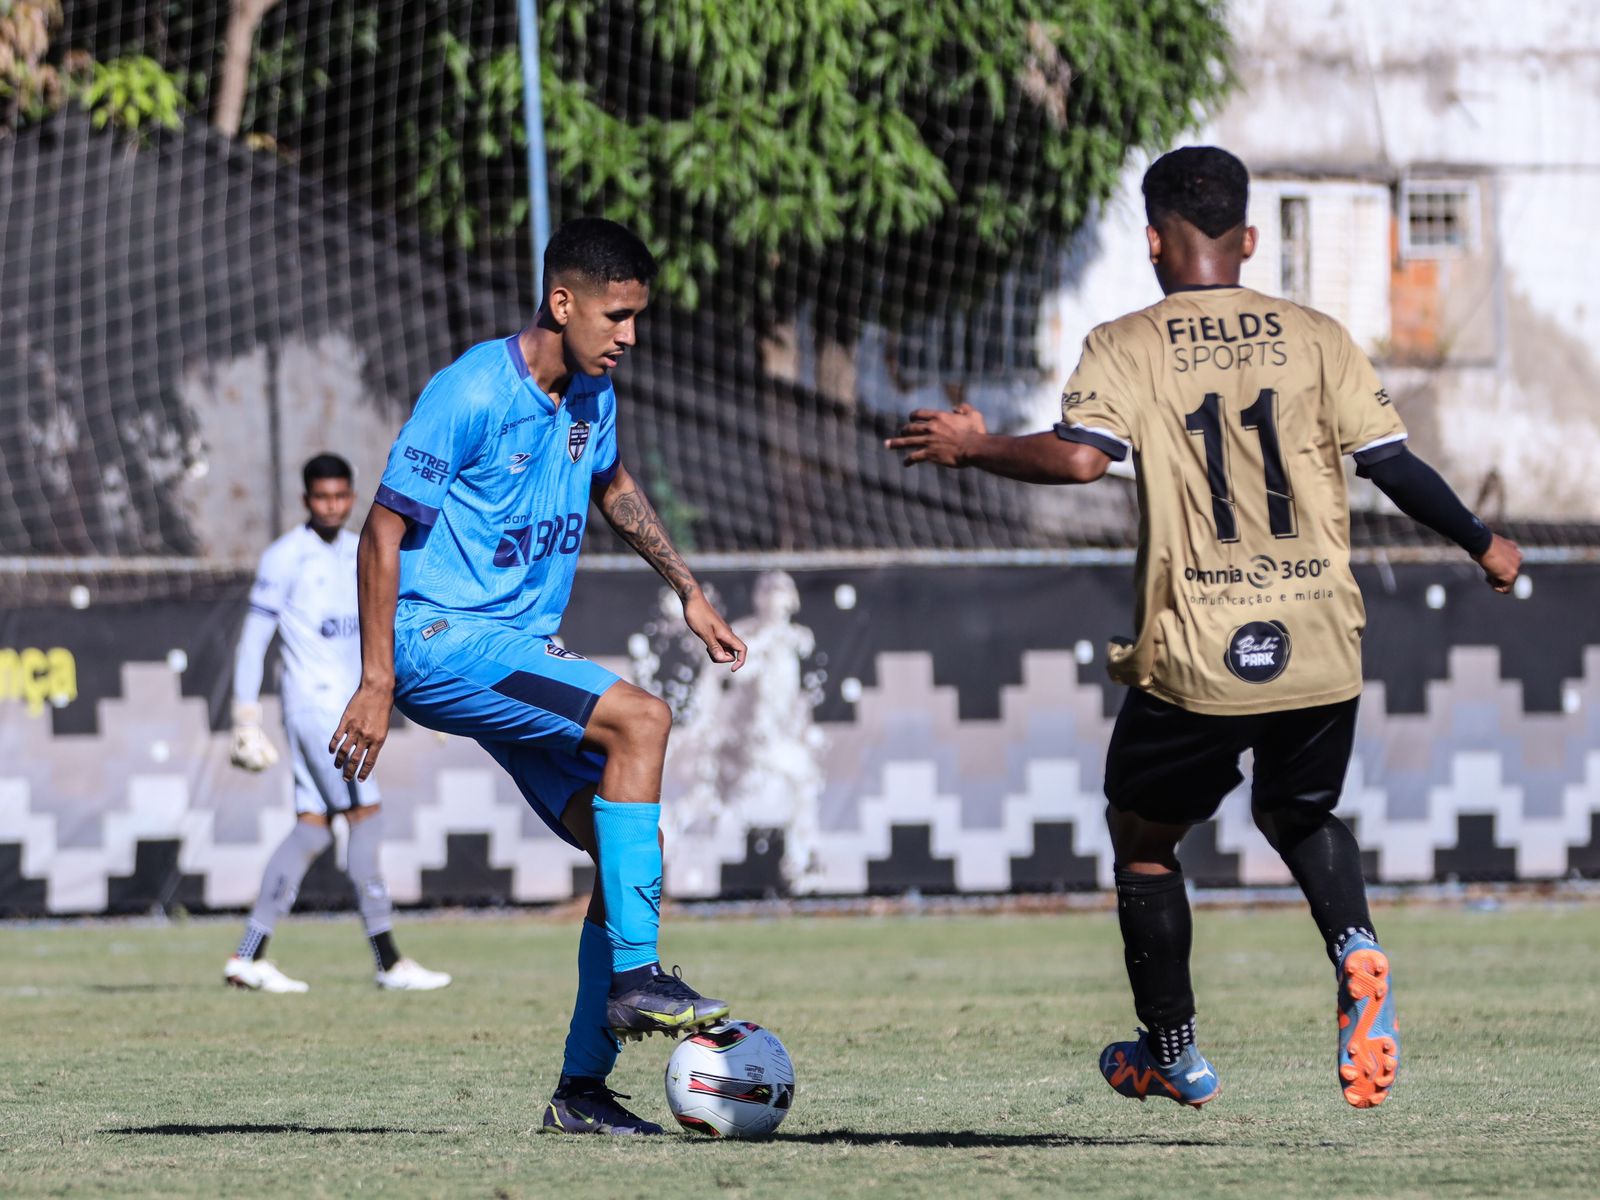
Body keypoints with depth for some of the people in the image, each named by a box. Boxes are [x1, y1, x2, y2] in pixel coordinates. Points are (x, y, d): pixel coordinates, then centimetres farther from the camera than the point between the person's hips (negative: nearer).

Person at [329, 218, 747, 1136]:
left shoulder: (592, 393, 8)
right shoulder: (471, 394, -16)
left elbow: (611, 486, 30)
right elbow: (386, 528, -14)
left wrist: (688, 589, 27)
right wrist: (377, 685, -17)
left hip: (524, 648, 8)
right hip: (444, 638, -8)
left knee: (633, 851, -2)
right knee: (640, 718, -27)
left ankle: (584, 1088, 4)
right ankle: (634, 976, -25)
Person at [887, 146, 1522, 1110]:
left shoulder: (1127, 347, -2)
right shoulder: (1318, 339, 5)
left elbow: (1080, 456, -18)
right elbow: (1394, 463, 2)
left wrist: (974, 449, -2)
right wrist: (1483, 545, 16)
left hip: (1194, 662, -3)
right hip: (1323, 652, 3)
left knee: (1143, 836, 21)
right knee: (1301, 814, 27)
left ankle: (1171, 1055, 23)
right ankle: (1357, 949, -3)